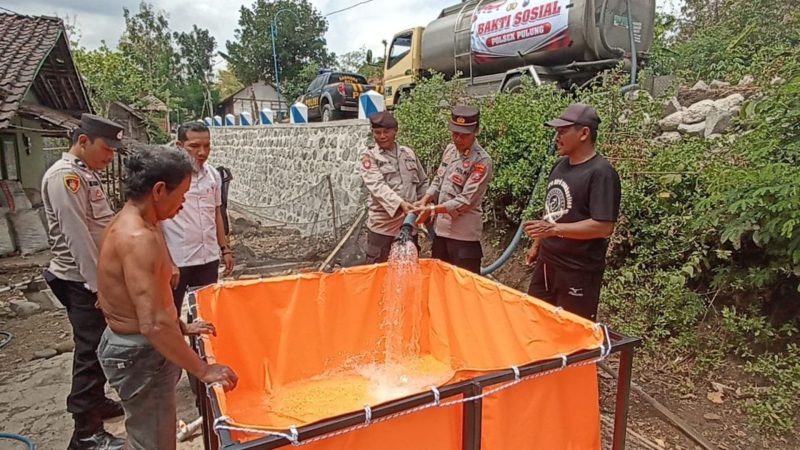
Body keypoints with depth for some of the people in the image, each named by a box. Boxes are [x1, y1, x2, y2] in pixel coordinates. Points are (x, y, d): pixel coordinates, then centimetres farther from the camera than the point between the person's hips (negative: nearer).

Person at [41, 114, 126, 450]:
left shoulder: (85, 174, 12)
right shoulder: (65, 176, -18)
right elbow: (78, 237, -23)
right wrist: (100, 286, -21)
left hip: (97, 277, 9)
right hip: (84, 282, -9)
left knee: (99, 348, 20)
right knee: (90, 352, -3)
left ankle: (96, 402, 36)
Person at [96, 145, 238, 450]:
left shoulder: (128, 223, 4)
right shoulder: (138, 237, -28)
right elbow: (154, 325, -33)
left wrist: (181, 327, 16)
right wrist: (203, 370, -25)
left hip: (132, 346, 10)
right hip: (140, 355, -10)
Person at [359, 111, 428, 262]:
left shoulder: (409, 153, 10)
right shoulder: (369, 157, -4)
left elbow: (422, 183, 18)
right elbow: (378, 187, -19)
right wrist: (400, 203, -33)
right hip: (383, 227, -4)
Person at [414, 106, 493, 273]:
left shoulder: (481, 161, -16)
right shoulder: (450, 150, 6)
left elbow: (466, 201, -20)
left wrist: (432, 209, -21)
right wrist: (425, 201, -4)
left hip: (464, 234, -7)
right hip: (441, 228, 7)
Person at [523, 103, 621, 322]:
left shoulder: (601, 173, -18)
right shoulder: (561, 165, 8)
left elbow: (604, 227, -24)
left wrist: (553, 229, -25)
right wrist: (537, 244, 20)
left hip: (578, 271, -8)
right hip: (546, 263, 8)